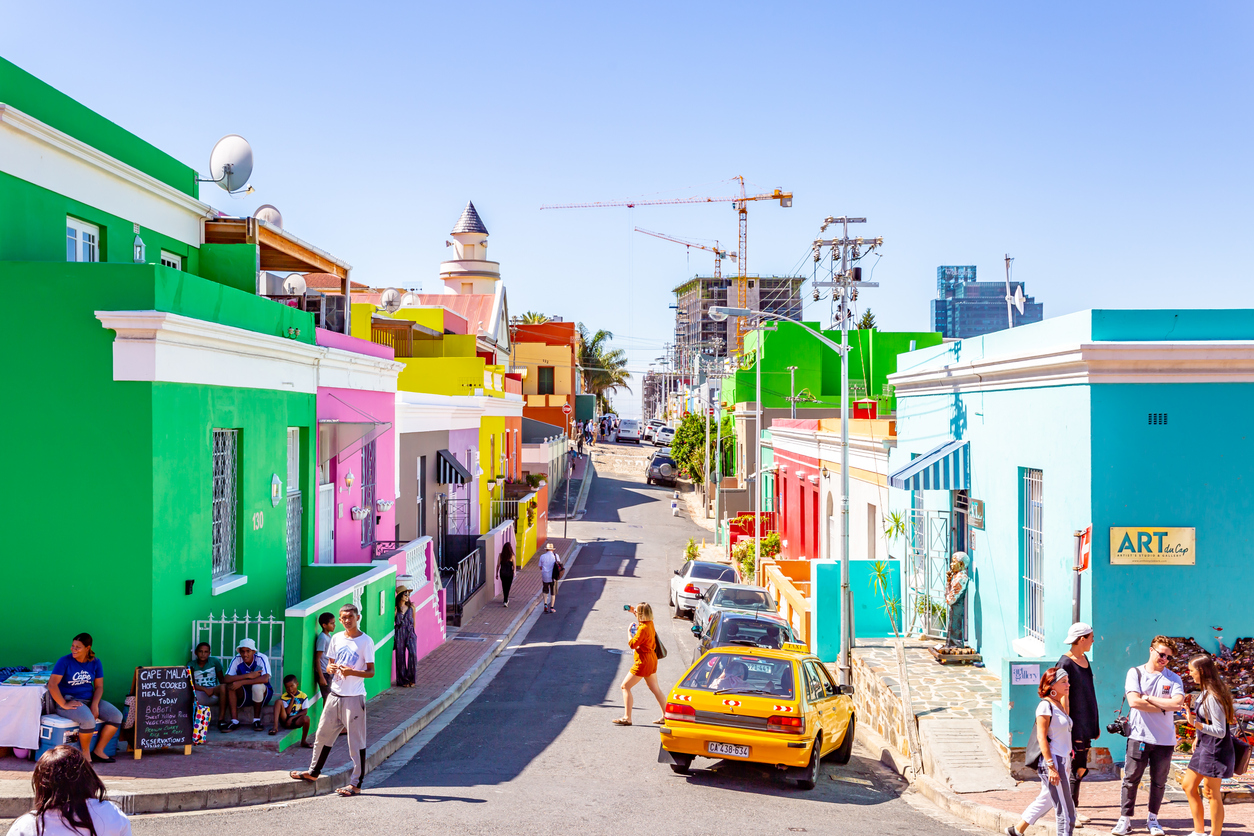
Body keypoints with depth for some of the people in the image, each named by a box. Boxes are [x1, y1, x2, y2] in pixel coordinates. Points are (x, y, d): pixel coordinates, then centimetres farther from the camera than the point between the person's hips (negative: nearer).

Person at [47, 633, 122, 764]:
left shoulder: (95, 663, 6)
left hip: (90, 699, 6)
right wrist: (63, 704, -21)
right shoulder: (64, 661, -8)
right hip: (70, 700, -6)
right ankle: (86, 754, -10)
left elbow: (99, 686, 6)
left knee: (116, 716, -14)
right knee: (88, 720, -35)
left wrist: (94, 705, -11)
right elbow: (52, 684, -15)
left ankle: (98, 751, -5)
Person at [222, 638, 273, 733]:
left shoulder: (262, 658, -18)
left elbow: (265, 679, -34)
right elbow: (227, 679, -22)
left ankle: (257, 720, -17)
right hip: (244, 696, 3)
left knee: (257, 686, -35)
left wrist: (241, 682, -35)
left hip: (263, 694, -3)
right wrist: (248, 676, -31)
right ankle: (234, 721, -23)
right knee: (230, 686, -24)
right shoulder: (237, 660, -10)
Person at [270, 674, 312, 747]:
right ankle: (275, 727, -29)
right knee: (279, 702, -18)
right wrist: (292, 699, -13)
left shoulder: (303, 696, 1)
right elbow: (287, 712, -9)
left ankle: (303, 741, -12)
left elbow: (305, 711, -5)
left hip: (296, 721, -1)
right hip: (285, 721, 1)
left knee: (306, 718, -35)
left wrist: (292, 718, -15)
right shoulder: (284, 697, 1)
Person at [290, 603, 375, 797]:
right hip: (335, 694, 6)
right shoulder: (336, 639, 9)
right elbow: (330, 664, 17)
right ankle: (314, 772, 32)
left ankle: (356, 784, 2)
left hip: (354, 697, -6)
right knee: (323, 734, 14)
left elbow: (371, 672, -7)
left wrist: (352, 672, -23)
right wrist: (331, 668, -6)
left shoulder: (365, 641, -6)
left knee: (356, 742, -3)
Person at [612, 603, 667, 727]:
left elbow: (632, 645, -19)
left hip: (643, 662, -10)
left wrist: (630, 632, -6)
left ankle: (627, 718, -4)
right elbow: (641, 620, 31)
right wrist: (633, 612, 21)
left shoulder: (643, 629, -23)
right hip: (651, 660, 10)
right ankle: (665, 716, 18)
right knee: (655, 689, 16)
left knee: (625, 686, -3)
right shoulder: (649, 624, 4)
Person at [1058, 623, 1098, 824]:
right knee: (1073, 768, -4)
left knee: (1081, 768, 11)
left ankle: (1073, 809, 20)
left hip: (1086, 724, 9)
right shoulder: (1065, 663, -15)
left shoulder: (1084, 660, 12)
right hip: (1074, 724, -9)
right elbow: (1063, 697, -17)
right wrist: (1067, 727, -19)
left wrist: (1095, 724, 20)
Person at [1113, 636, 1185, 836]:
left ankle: (1153, 819, 23)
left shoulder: (1173, 678, 6)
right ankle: (1125, 820, 6)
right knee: (1131, 779, -2)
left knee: (1159, 781, 8)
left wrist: (1148, 698, -9)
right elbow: (1134, 701, -11)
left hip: (1164, 739, 2)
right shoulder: (1135, 673, 2)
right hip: (1139, 736, -2)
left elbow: (1178, 703, -11)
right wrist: (1163, 707, -6)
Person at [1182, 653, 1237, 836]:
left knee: (1212, 793, -1)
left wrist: (1195, 724, -35)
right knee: (1188, 785, 15)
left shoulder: (1213, 697, -24)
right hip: (1204, 747, 10)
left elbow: (1220, 731, -25)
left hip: (1215, 750, -10)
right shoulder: (1207, 691, 6)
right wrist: (1198, 738, 22)